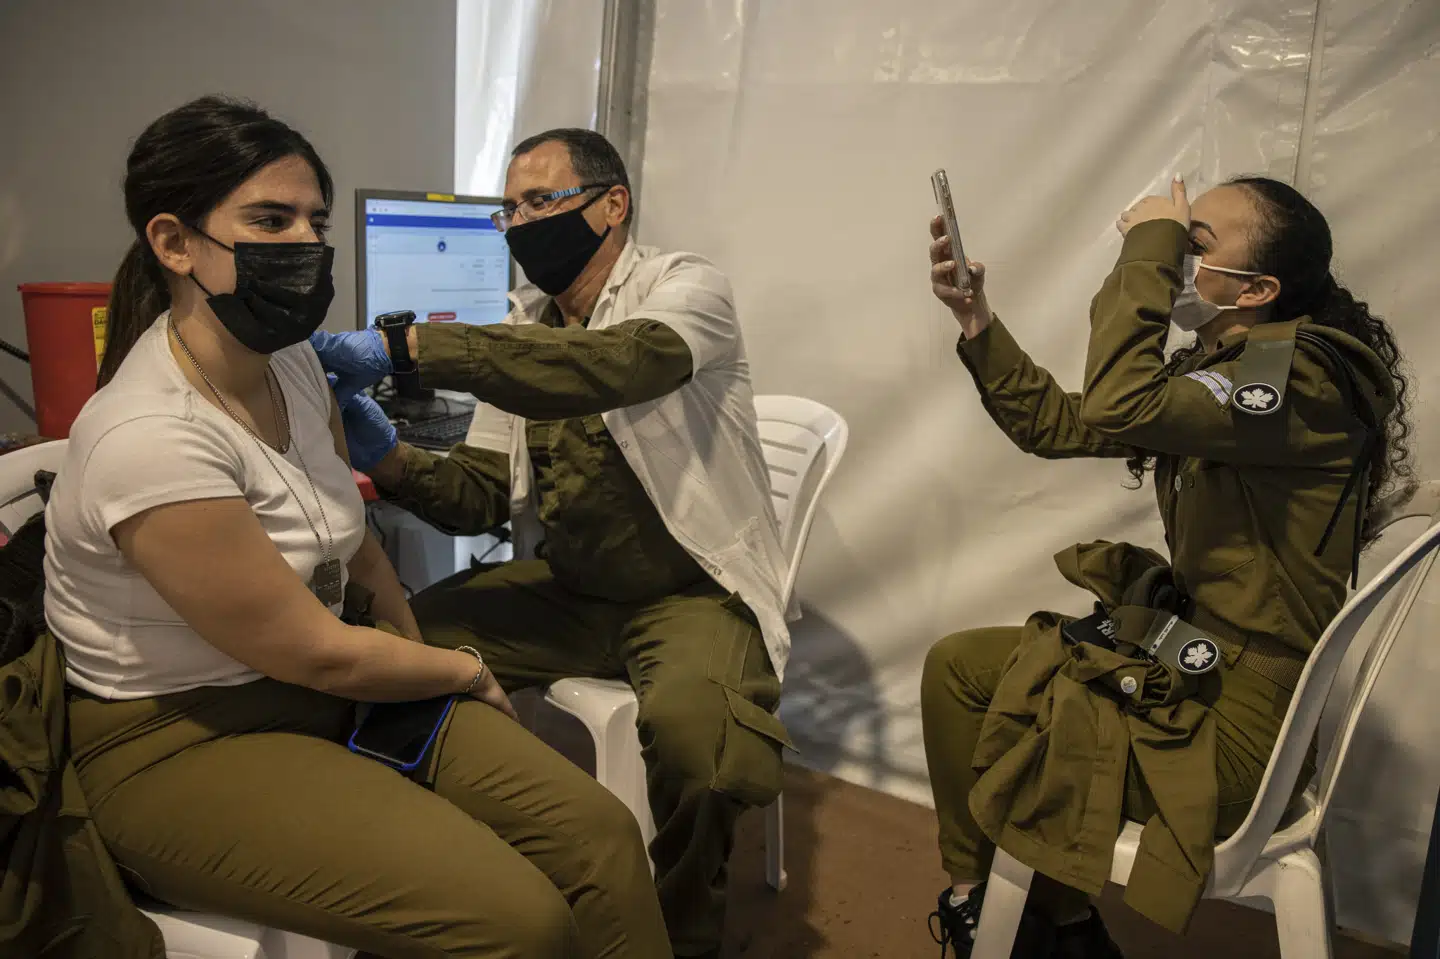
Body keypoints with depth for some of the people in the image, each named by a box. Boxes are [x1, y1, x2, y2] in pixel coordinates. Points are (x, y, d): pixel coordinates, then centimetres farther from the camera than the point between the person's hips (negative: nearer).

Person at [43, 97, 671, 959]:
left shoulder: (293, 360, -1)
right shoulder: (149, 438, -26)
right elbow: (318, 654, -19)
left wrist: (413, 640, 2)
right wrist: (465, 671, -3)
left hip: (317, 689, 7)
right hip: (185, 745, -7)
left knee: (603, 837, -9)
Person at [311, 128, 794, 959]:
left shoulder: (688, 289, -9)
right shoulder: (525, 329, 9)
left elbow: (603, 365, -32)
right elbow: (479, 497, 5)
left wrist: (403, 347, -34)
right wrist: (387, 456, -15)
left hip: (691, 591, -5)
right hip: (562, 588, 6)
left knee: (692, 721, -34)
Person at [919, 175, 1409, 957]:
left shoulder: (1301, 378, -24)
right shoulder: (1218, 367, 5)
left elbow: (1117, 407, -40)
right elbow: (1056, 423, 8)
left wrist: (1150, 244, -26)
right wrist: (976, 324, -4)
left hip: (1223, 725, -9)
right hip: (1190, 651, 9)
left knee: (986, 739, -1)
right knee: (956, 666, 13)